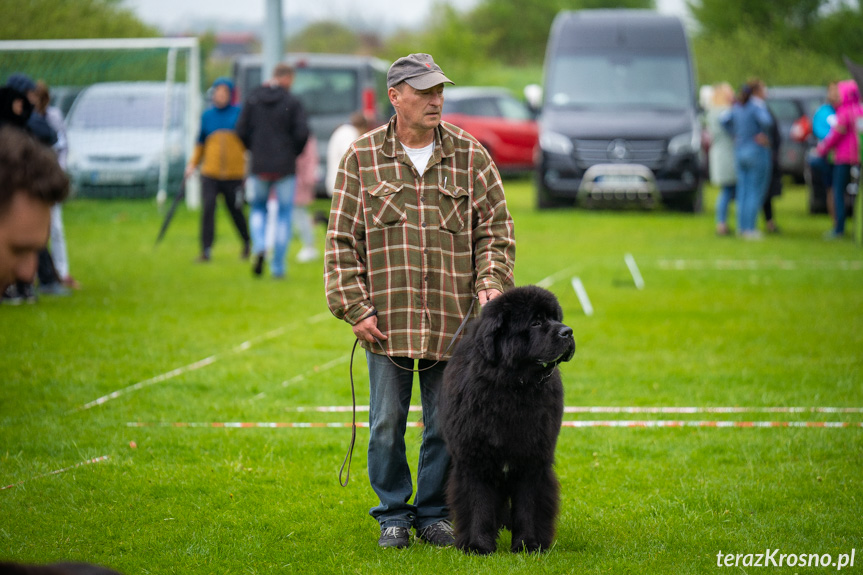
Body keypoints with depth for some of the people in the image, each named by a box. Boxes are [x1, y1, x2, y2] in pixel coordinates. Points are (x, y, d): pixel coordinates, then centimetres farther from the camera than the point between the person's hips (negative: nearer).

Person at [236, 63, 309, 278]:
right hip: (285, 168, -2)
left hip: (260, 166, 2)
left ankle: (259, 248, -8)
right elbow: (302, 132, -13)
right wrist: (294, 152, 7)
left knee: (258, 209, 19)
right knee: (284, 216, 8)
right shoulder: (292, 102, -7)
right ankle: (278, 266, 7)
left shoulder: (253, 100, 1)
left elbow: (241, 131, -1)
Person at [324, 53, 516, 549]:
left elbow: (496, 229, 7)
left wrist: (491, 282, -9)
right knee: (387, 423, 5)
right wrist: (355, 307, -5)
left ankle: (434, 512, 20)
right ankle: (393, 514, 19)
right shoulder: (363, 158, 1)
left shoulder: (470, 156, 4)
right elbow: (342, 239, 2)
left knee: (446, 424, 6)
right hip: (386, 319, -1)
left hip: (452, 319, 1)